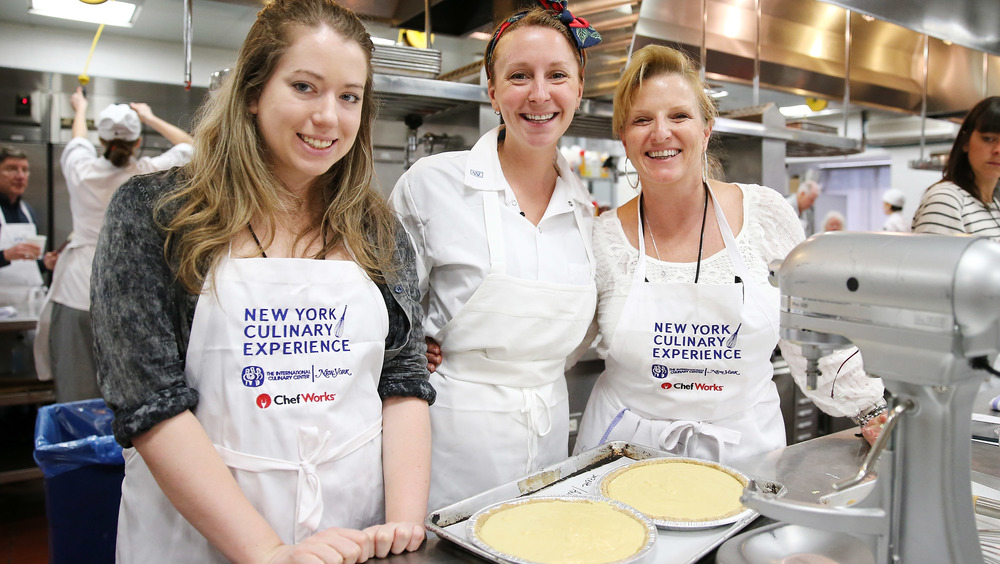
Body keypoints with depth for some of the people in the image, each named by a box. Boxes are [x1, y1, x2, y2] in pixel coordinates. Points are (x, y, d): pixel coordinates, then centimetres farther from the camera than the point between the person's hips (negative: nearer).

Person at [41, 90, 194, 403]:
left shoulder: (81, 171, 0)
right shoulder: (149, 175, -5)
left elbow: (78, 141, 26)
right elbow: (188, 145, 15)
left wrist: (80, 110, 45)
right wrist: (150, 118, 27)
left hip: (77, 295, 2)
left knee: (77, 397, 6)